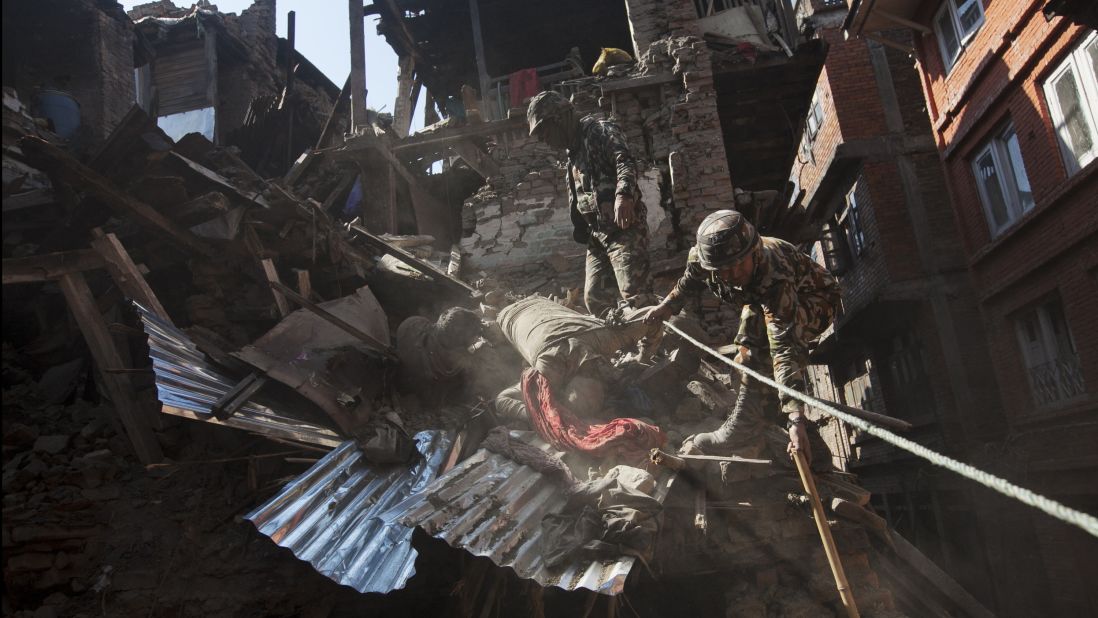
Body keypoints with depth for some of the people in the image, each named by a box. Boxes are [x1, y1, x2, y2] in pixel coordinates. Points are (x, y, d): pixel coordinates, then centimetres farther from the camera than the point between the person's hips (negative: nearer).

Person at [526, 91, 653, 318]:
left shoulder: (601, 131, -6)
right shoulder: (573, 151, 23)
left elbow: (626, 162, -24)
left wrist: (624, 194, -42)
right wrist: (580, 228, 19)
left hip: (624, 228, -9)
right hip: (597, 235, 9)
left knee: (634, 293, -16)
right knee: (595, 297, 8)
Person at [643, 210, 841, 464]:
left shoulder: (774, 279, -46)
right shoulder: (700, 257, -29)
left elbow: (785, 349, -51)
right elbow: (689, 281, -1)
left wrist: (796, 419, -58)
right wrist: (667, 306, 14)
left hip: (814, 300, -7)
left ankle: (739, 428, -28)